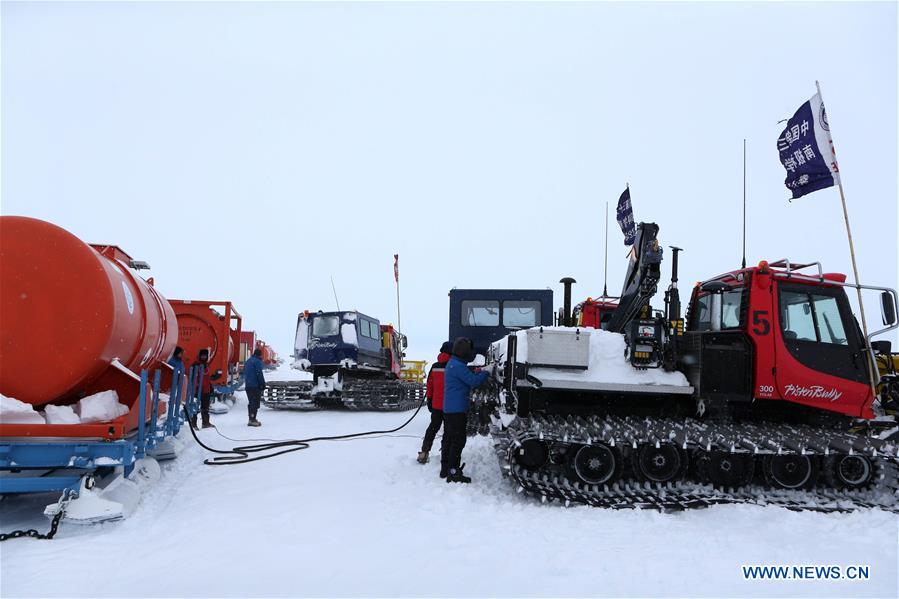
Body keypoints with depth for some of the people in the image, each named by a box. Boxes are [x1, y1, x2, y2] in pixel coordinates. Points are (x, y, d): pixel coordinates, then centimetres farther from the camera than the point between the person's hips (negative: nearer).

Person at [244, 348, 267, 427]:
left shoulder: (248, 361, 18)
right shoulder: (257, 361, -11)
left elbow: (244, 373, 23)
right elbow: (259, 374, -17)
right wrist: (263, 384, -12)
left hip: (247, 385, 9)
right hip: (255, 386, -9)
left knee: (251, 402, 15)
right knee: (255, 403, -7)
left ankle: (251, 419, 18)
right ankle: (252, 420, -10)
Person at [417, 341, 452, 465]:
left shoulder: (434, 367, 3)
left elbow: (429, 385, 7)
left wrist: (429, 400, 16)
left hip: (436, 404, 4)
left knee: (433, 427, 15)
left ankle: (424, 452, 10)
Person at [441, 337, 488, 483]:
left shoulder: (451, 364, 16)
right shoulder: (458, 366, -17)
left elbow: (468, 378, 17)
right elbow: (474, 382, -18)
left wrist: (478, 372, 5)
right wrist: (486, 371, -9)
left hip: (448, 409, 10)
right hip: (457, 410, -10)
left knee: (449, 438, 15)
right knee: (458, 440, -7)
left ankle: (445, 468, 22)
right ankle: (453, 472, -5)